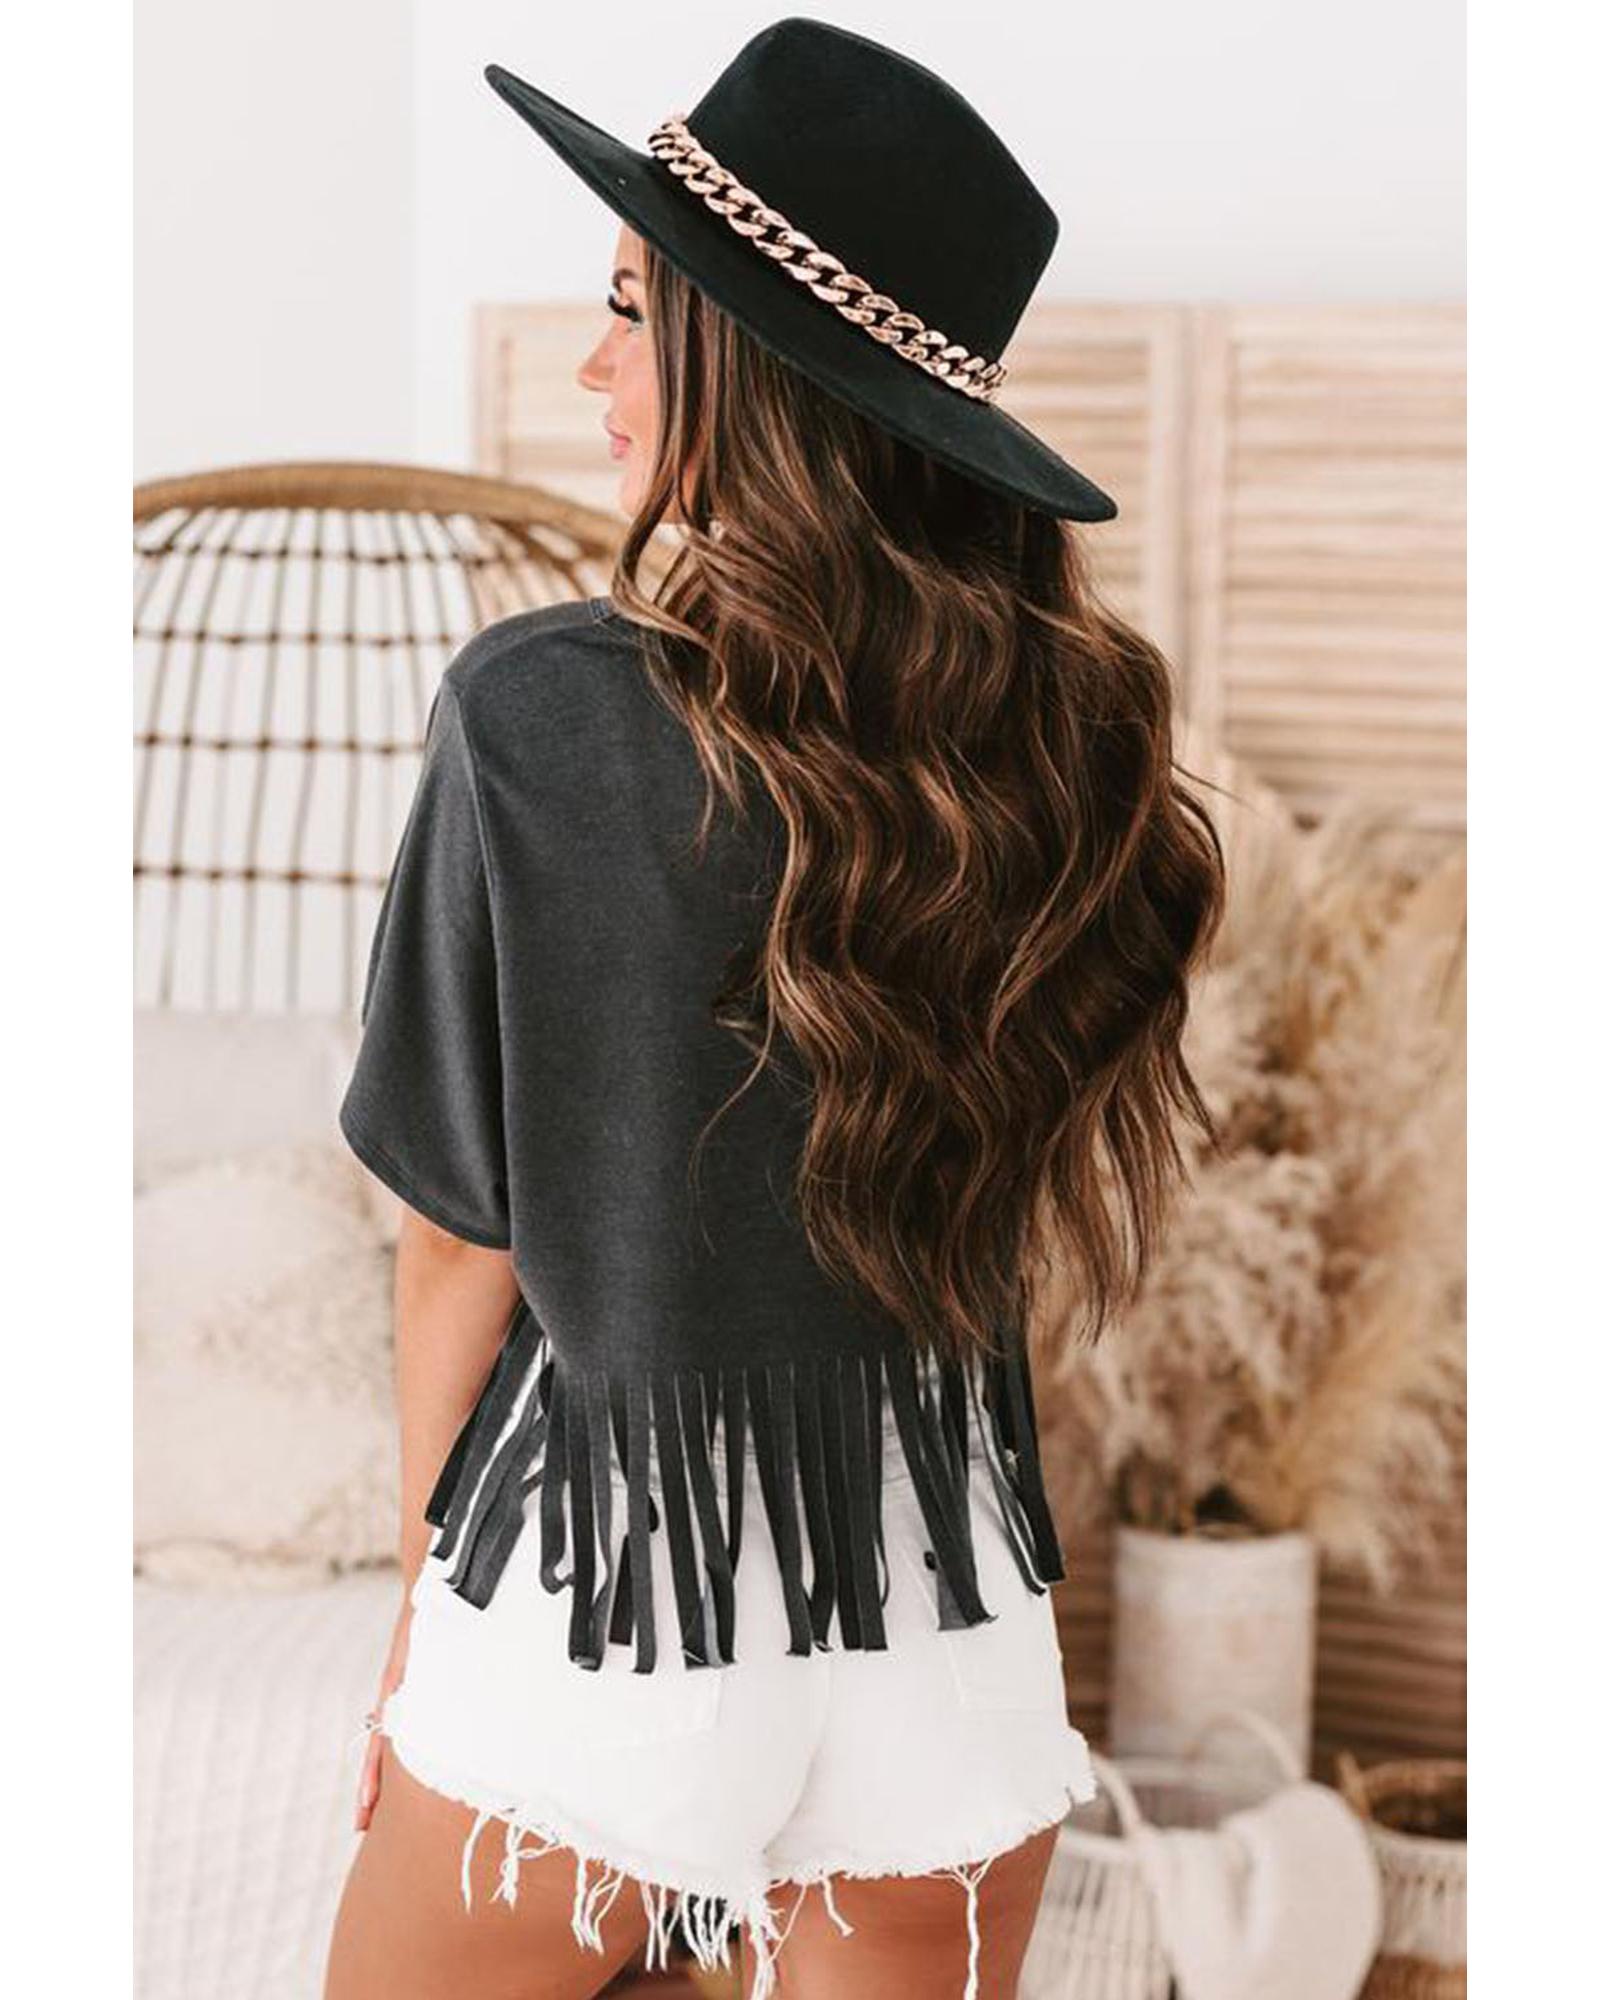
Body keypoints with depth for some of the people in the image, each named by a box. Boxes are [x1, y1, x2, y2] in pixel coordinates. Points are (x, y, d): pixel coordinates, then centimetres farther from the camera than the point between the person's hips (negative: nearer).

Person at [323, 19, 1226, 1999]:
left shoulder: (538, 714, -17)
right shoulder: (1063, 727, -4)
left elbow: (466, 1242, -9)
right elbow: (1053, 1206, 7)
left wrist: (426, 1593, 6)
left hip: (606, 1605, -3)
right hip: (950, 1616, 4)